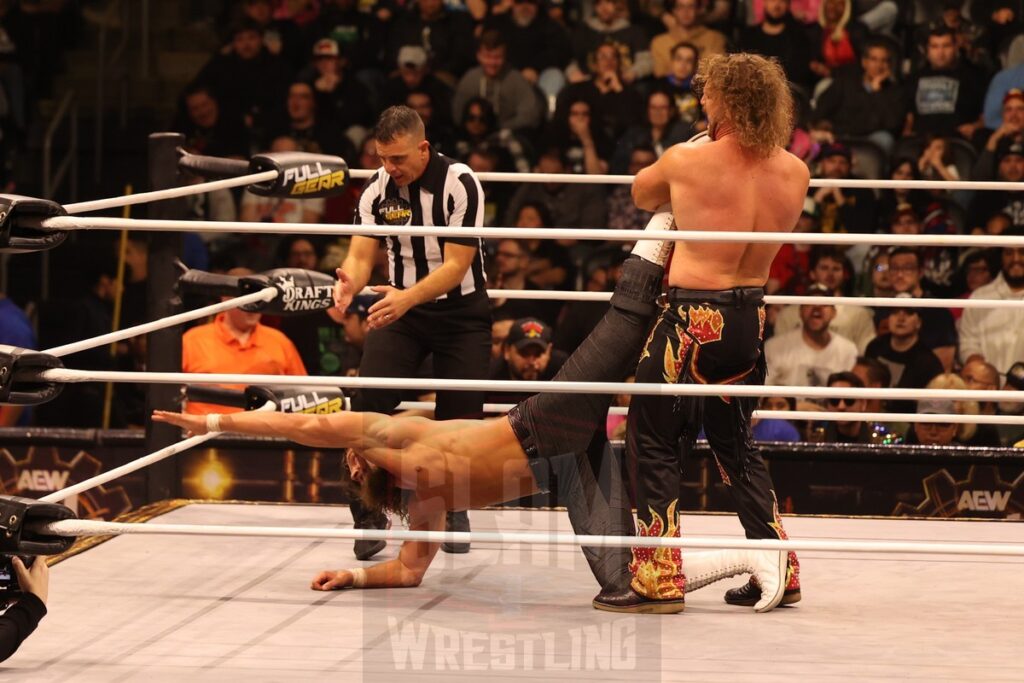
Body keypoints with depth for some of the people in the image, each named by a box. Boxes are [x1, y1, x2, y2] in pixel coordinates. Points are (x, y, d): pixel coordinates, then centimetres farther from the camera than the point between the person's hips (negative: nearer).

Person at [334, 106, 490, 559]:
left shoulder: (460, 184, -20)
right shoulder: (377, 189, -7)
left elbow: (456, 265, -24)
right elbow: (362, 254, -8)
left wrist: (408, 297, -39)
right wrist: (350, 281, -32)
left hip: (460, 311, -3)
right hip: (400, 307, 3)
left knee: (460, 418, -1)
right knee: (368, 404, -15)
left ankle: (454, 513, 24)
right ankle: (369, 516, -5)